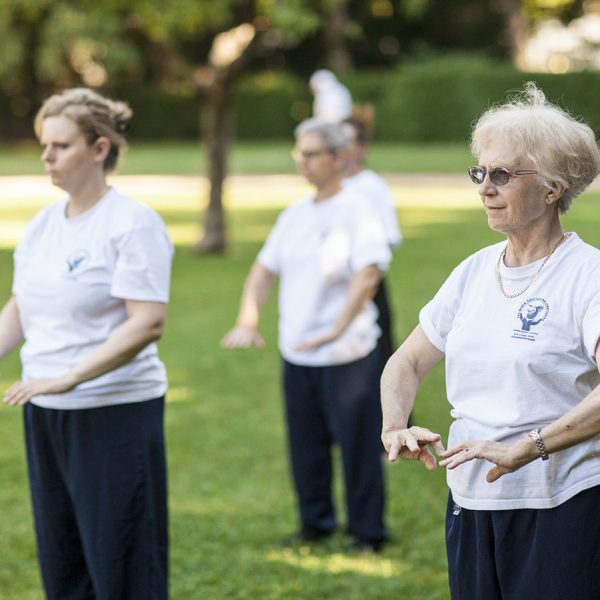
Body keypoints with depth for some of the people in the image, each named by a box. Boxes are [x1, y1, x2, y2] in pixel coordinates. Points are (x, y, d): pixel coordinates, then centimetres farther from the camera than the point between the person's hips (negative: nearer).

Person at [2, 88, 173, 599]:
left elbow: (148, 323, -20)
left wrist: (69, 377, -25)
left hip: (117, 411, -7)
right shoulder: (42, 225, 11)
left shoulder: (133, 223, -12)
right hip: (45, 414, 7)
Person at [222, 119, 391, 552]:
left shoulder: (357, 212, -9)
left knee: (357, 443, -1)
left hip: (346, 354, -6)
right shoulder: (295, 215, 12)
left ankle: (368, 532, 10)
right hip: (297, 354, 7)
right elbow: (265, 269, 13)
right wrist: (247, 323, -1)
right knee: (306, 443, 13)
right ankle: (316, 522, 27)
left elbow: (368, 274, -20)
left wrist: (336, 329, -29)